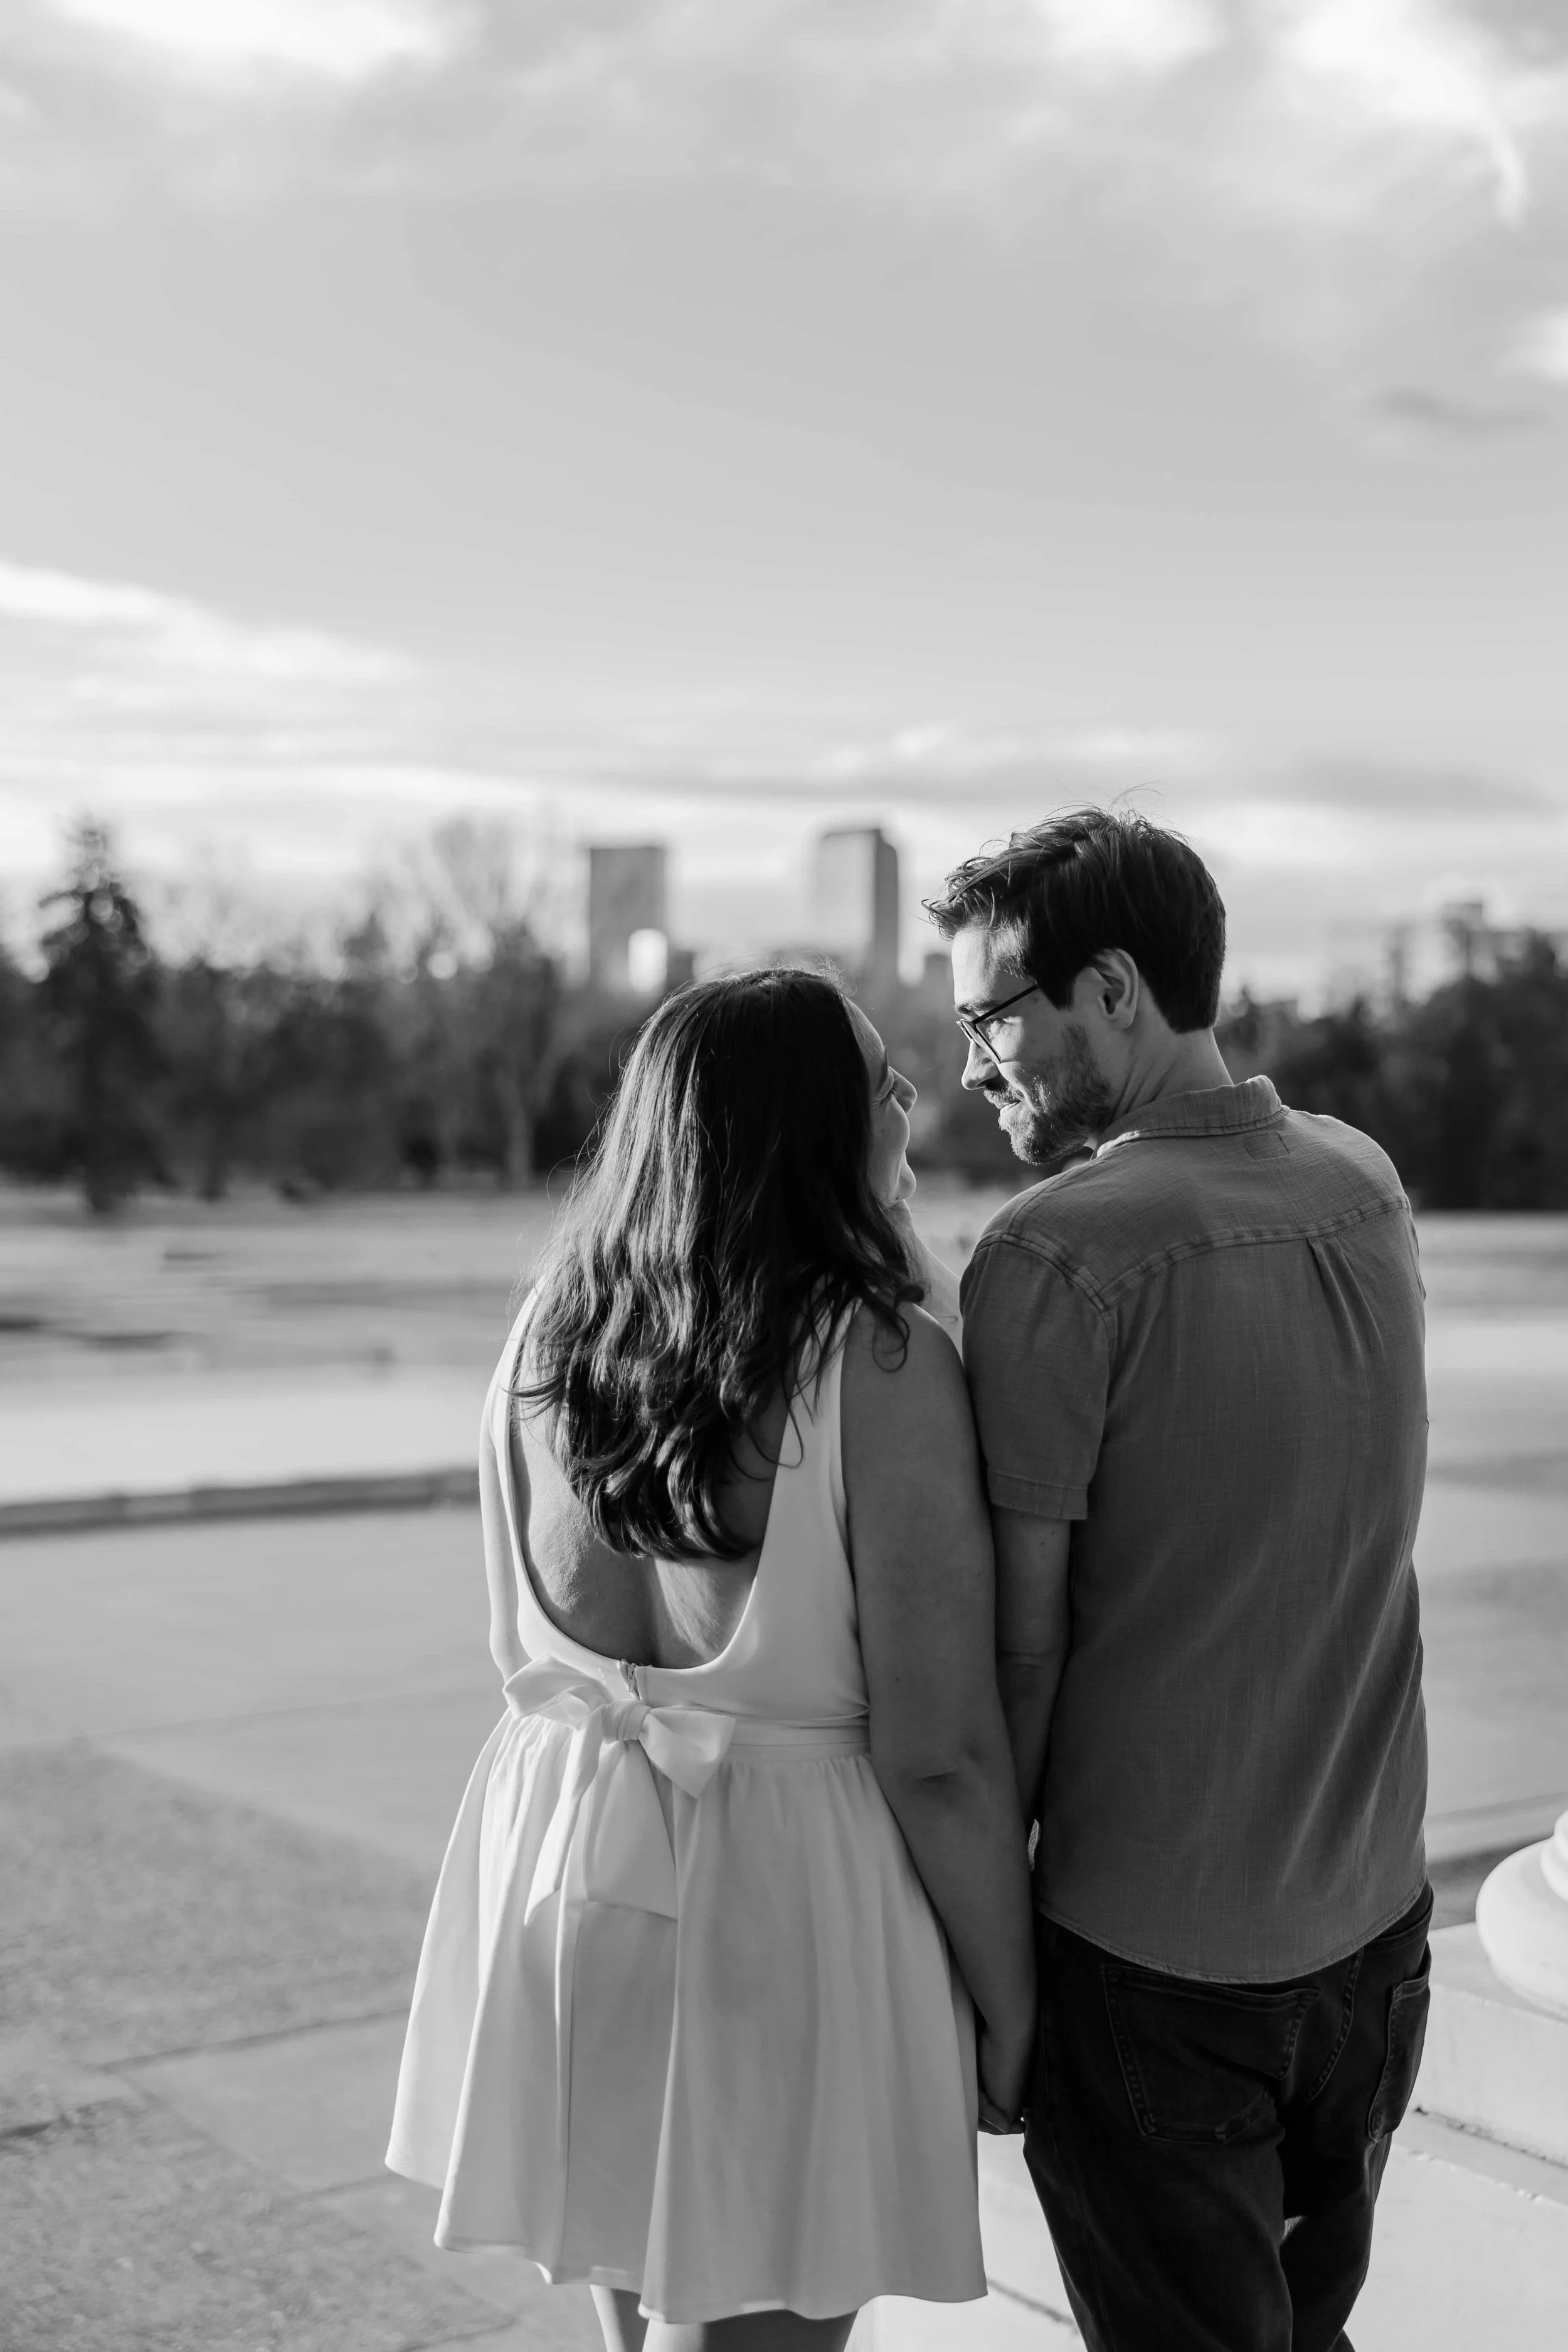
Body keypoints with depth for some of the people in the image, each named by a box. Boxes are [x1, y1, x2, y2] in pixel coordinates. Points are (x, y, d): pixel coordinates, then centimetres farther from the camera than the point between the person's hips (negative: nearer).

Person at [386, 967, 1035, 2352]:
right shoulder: (883, 1370, -18)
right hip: (783, 1888, -6)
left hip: (561, 1866, 6)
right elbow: (940, 1756, -16)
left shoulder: (549, 1335, 1)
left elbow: (527, 1648, 11)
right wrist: (1008, 2008, -5)